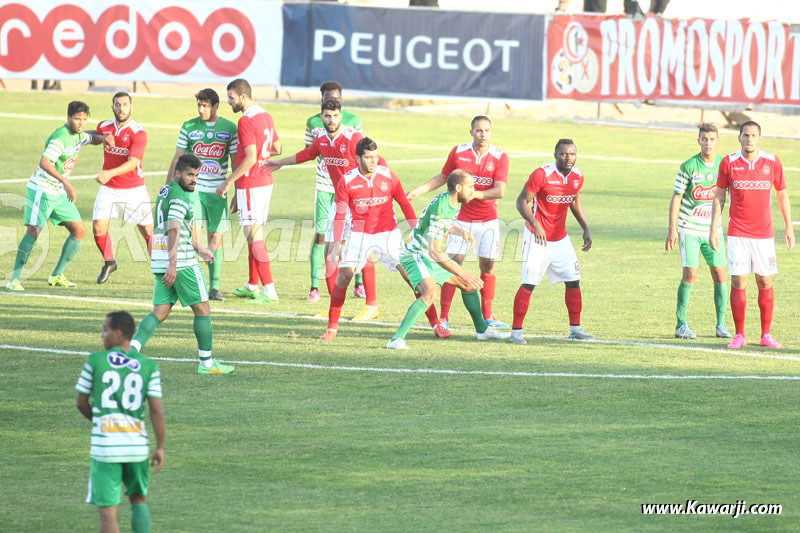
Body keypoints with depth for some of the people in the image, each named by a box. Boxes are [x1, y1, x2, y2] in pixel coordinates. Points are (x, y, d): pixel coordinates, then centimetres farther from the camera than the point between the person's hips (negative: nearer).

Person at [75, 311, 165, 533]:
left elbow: (82, 403, 7)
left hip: (105, 445, -3)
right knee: (138, 498, 22)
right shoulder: (148, 366, 1)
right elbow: (156, 409, -4)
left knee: (108, 509, 0)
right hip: (138, 445, 3)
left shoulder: (95, 361, -2)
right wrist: (160, 447, 1)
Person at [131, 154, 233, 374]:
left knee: (160, 312, 7)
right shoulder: (180, 195, -12)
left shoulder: (166, 191, 18)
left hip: (161, 261, 9)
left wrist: (198, 248, 36)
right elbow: (173, 230, -22)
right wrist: (173, 264, -27)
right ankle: (206, 363, 8)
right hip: (182, 261, -9)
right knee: (202, 309, 3)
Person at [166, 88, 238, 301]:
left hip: (217, 192, 1)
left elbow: (236, 164, 8)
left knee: (216, 239, 2)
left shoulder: (230, 129, 3)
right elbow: (176, 160, 7)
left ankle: (214, 287, 9)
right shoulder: (189, 127, 2)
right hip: (192, 190, -1)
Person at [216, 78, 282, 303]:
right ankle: (252, 286, 26)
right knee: (254, 235, 18)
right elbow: (276, 149, 19)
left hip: (250, 184, -10)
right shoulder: (265, 116, 10)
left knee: (254, 236, -8)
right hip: (265, 181, 10)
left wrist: (228, 183, -17)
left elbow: (250, 158, -21)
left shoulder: (246, 120, -17)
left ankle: (270, 291, -12)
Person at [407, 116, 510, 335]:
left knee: (488, 266, 4)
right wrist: (419, 191, 6)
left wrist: (474, 194, -28)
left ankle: (487, 316, 18)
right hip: (461, 217, 0)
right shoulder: (458, 152, -3)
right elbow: (443, 177, 13)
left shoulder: (500, 157, -8)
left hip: (488, 220, 0)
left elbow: (500, 191, -15)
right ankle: (444, 317, -6)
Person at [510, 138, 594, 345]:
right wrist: (535, 224, -30)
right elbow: (522, 201, -17)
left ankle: (575, 328, 19)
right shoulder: (542, 174, -20)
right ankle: (516, 331, -3)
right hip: (537, 238, -6)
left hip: (560, 238, 6)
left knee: (573, 281, 7)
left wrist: (585, 228, 14)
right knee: (528, 284, -9)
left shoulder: (577, 177, -1)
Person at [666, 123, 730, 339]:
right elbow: (676, 198, -5)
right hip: (689, 228, -3)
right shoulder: (689, 166, -8)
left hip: (713, 228, 3)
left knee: (719, 273, -2)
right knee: (690, 274, -9)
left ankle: (721, 325, 7)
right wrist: (672, 229, -10)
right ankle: (681, 325, 1)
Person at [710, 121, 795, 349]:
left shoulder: (772, 162, 0)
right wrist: (713, 229, 1)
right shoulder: (728, 163, -1)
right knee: (738, 282, -4)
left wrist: (789, 227, 6)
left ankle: (766, 334, 10)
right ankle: (740, 335, 4)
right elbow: (719, 197, 5)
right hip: (737, 234, -1)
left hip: (764, 233, 1)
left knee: (765, 282, 1)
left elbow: (782, 195, 9)